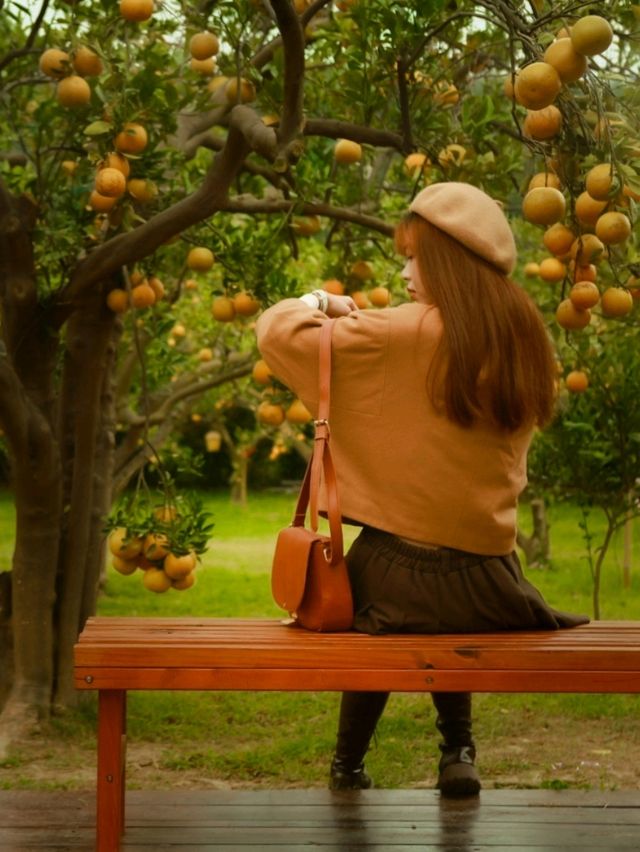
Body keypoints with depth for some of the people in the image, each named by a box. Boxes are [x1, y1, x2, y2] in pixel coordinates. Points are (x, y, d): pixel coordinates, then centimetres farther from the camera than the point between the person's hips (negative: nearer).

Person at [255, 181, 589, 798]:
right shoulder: (526, 347, 2)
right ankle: (457, 749, 29)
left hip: (401, 582, -4)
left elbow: (278, 332, -10)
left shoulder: (401, 336, -14)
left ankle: (348, 767, 40)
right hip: (490, 590, 4)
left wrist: (320, 305, 10)